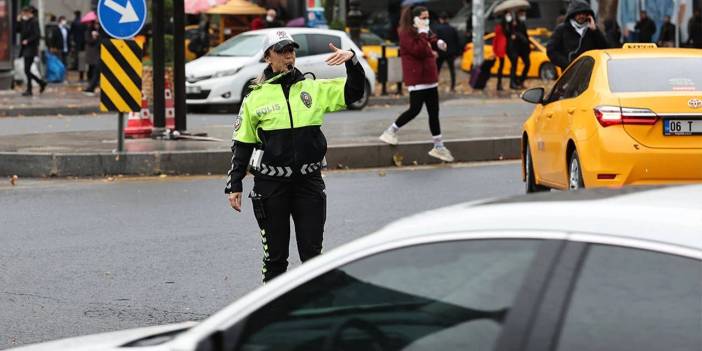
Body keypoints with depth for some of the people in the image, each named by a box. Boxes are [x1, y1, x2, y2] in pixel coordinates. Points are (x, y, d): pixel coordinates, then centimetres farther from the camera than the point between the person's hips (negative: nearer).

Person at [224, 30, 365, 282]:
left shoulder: (315, 89, 5)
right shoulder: (256, 98, 1)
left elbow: (353, 91, 4)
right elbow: (242, 145, 6)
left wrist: (352, 60, -13)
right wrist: (234, 186, 3)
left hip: (309, 181, 1)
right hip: (270, 186, -1)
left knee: (312, 252, 5)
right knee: (275, 255, 6)